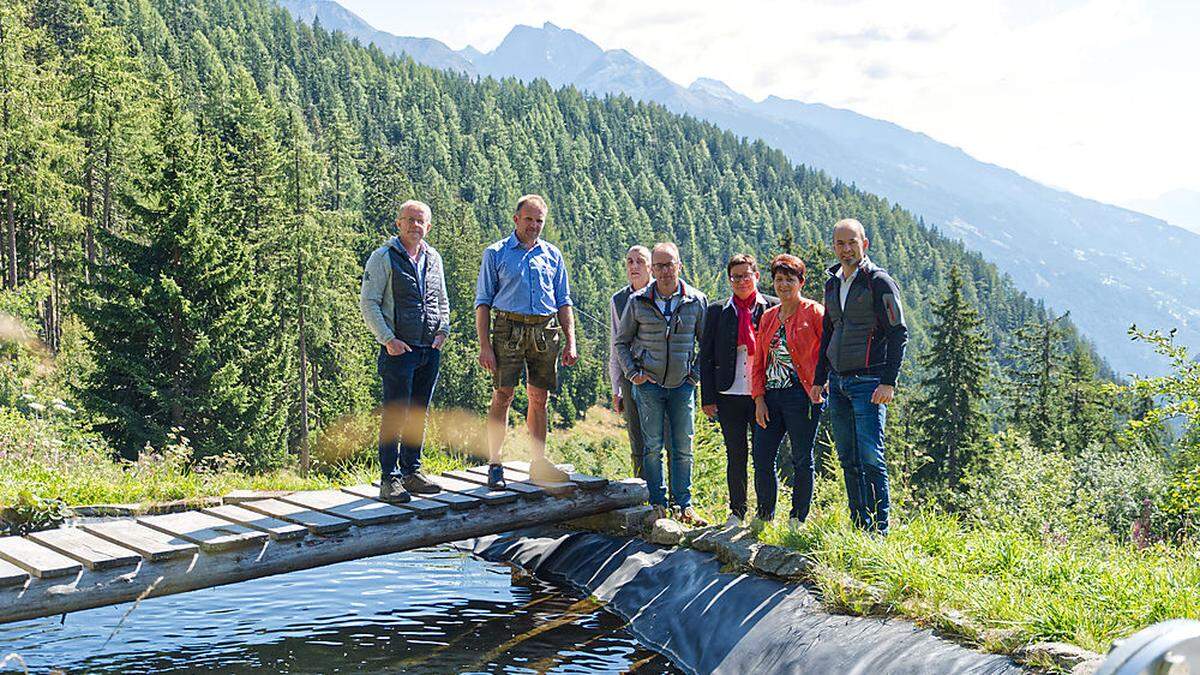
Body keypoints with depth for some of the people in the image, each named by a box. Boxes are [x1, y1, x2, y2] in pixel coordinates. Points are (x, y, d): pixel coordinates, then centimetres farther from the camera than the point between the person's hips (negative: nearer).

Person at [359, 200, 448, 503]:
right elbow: (368, 302, -7)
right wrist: (388, 339, -14)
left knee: (419, 414, 11)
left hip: (430, 350, 6)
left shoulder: (433, 258, 13)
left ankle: (412, 472, 21)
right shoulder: (383, 257, -4)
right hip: (399, 349, -6)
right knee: (395, 414, -5)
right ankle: (390, 479, 0)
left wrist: (443, 330, 7)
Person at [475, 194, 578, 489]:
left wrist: (570, 342, 8)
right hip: (509, 329, -3)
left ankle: (539, 464, 14)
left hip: (545, 332, 3)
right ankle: (494, 464, -1)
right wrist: (485, 345, -7)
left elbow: (563, 302, 17)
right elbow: (483, 301, 2)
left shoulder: (552, 255, 15)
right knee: (502, 397, -7)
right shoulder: (496, 253, 5)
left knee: (539, 399, 6)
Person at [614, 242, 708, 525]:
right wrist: (632, 372, -2)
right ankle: (657, 504, 11)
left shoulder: (696, 301, 0)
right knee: (652, 446, 1)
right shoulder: (638, 302, -2)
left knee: (684, 447, 4)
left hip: (682, 385, 1)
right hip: (649, 384, -1)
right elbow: (621, 342, 8)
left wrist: (697, 374, 2)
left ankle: (684, 505, 14)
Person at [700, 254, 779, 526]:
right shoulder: (717, 312, 6)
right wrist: (708, 398, 1)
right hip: (729, 395, 1)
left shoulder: (775, 308, 2)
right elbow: (705, 357, 6)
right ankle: (737, 512, 20)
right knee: (736, 456, 8)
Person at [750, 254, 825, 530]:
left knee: (801, 459, 1)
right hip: (770, 396, 6)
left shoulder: (814, 312, -1)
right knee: (762, 457, 5)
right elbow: (758, 362, 14)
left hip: (801, 395, -6)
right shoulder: (768, 317, 15)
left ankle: (798, 520, 11)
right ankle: (763, 516, 19)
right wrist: (759, 399, 5)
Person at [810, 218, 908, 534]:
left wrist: (889, 382, -17)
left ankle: (879, 530, -4)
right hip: (837, 381, 7)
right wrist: (819, 379, 18)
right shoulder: (832, 283, 15)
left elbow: (898, 334, -10)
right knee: (848, 460, 9)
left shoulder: (879, 282, -6)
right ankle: (859, 527, 16)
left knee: (870, 458, -9)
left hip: (867, 381, -7)